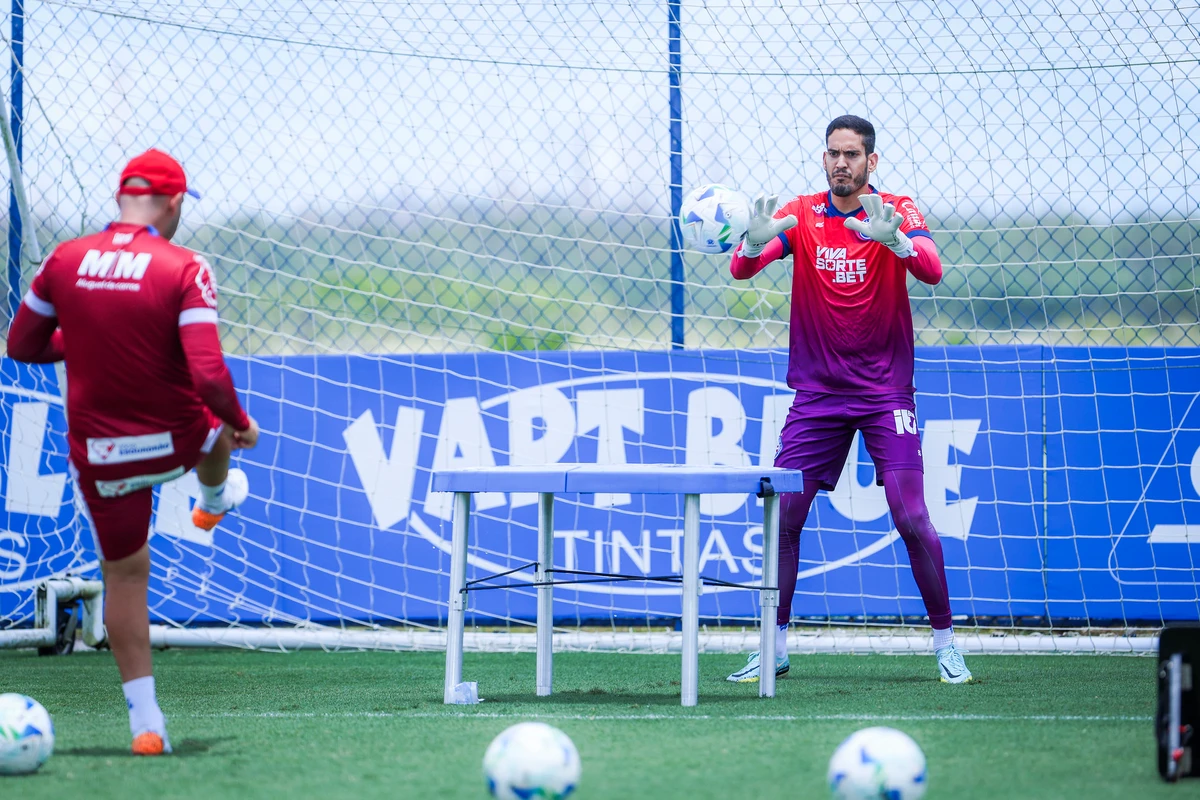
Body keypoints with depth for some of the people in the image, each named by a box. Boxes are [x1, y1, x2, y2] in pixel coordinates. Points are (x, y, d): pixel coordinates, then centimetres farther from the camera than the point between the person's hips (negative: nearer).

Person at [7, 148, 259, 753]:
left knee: (124, 575, 14)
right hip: (178, 442, -2)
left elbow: (22, 345, 5)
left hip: (99, 456, 2)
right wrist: (241, 425, -5)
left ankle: (145, 722, 10)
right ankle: (214, 501, 68)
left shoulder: (63, 261, -6)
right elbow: (209, 375, -24)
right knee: (218, 423, 35)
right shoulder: (184, 270, -17)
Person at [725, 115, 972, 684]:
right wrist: (756, 241, -35)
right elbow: (741, 269, -11)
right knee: (782, 518, -4)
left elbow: (932, 271, -21)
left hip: (885, 391, -2)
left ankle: (945, 642, 2)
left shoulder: (898, 212, -3)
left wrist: (893, 239, -42)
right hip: (816, 392, 2)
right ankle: (774, 646, 8)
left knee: (911, 518, -11)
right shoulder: (800, 215, 2)